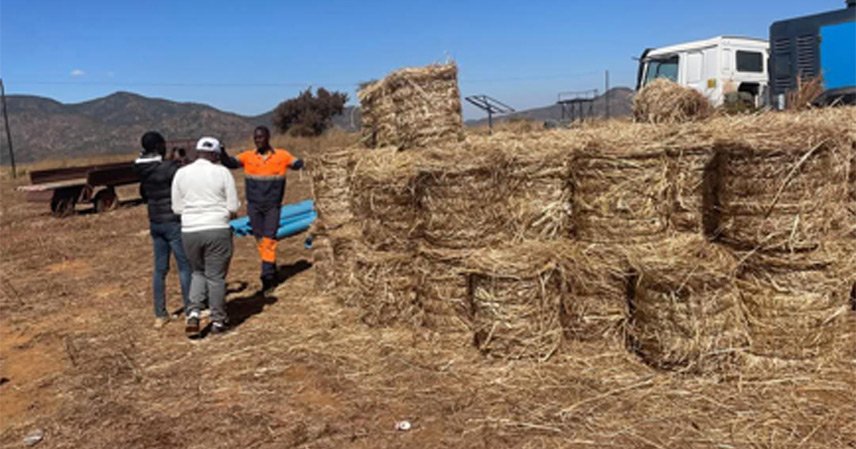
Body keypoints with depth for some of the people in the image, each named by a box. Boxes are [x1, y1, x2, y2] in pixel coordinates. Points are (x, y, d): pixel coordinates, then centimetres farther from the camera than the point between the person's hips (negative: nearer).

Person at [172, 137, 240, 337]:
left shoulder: (181, 173, 4)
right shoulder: (222, 172, -3)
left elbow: (177, 207, 6)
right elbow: (233, 207, -4)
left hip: (190, 231, 3)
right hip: (218, 230, -2)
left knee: (198, 272, 22)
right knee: (216, 276, 8)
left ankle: (194, 313, 6)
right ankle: (218, 321, 18)